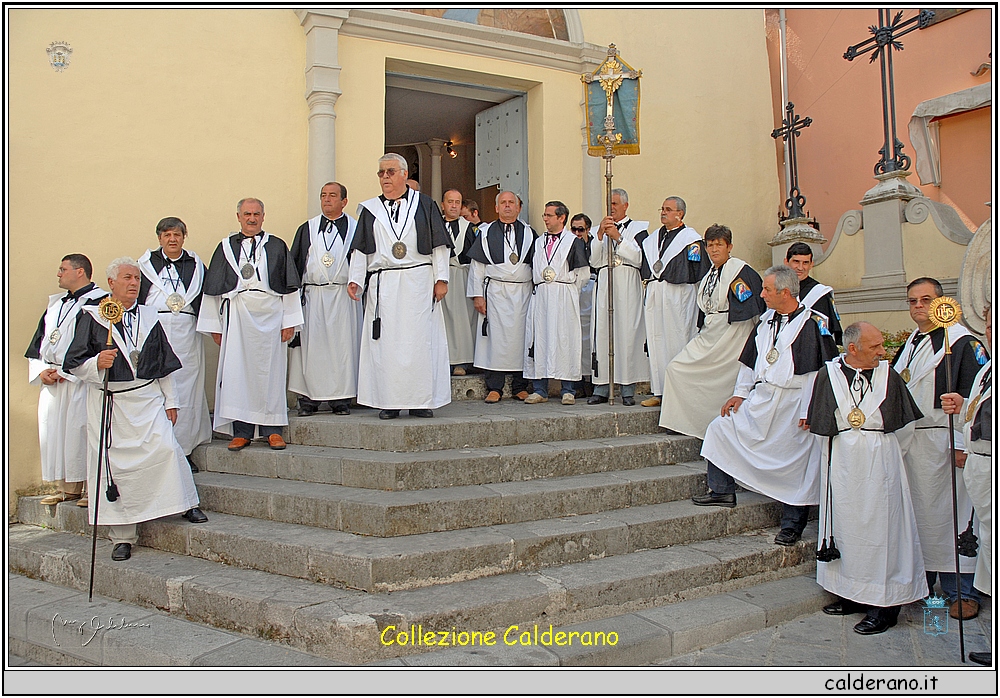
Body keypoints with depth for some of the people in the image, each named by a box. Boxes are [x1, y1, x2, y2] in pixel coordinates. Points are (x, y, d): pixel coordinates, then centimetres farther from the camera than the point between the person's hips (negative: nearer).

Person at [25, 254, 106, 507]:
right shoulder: (55, 304, 20)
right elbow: (39, 341, 20)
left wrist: (66, 372, -16)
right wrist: (42, 370, 2)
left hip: (81, 382, -8)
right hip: (51, 382, 8)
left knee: (80, 432, -8)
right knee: (53, 432, 8)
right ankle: (68, 489, 17)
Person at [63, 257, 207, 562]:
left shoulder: (149, 316, 12)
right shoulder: (92, 318, 3)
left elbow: (165, 363, 14)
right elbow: (74, 364, -2)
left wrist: (170, 400, 11)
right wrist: (97, 363, -23)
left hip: (148, 398, 2)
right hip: (109, 402, -1)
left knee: (166, 448, -16)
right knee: (114, 464, 0)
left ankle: (186, 504, 4)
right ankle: (122, 537, 10)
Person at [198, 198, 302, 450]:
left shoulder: (277, 247, 10)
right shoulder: (226, 247, 11)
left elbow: (290, 286, 7)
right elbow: (214, 289, 10)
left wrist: (289, 321, 0)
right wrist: (215, 325, 5)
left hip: (270, 316, 0)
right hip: (237, 316, 1)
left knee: (270, 370, 1)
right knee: (237, 371, -2)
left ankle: (272, 429, 8)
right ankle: (241, 431, 5)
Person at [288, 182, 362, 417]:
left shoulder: (355, 228, 8)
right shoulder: (307, 229, 13)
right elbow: (295, 263, 11)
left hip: (344, 298, -1)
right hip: (312, 297, 2)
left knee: (342, 346, -1)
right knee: (311, 347, 0)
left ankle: (341, 399, 6)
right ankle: (308, 399, 7)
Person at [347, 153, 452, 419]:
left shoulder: (424, 204, 8)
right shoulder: (370, 209, 13)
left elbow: (439, 244, 4)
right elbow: (360, 249, 10)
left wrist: (441, 278, -2)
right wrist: (355, 280, 1)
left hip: (418, 282, -1)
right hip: (382, 285, 2)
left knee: (420, 340, -1)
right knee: (385, 342, 0)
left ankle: (421, 400, 6)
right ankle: (389, 401, 5)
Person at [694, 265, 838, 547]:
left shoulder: (813, 324, -12)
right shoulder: (766, 321, 10)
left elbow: (824, 370, -14)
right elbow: (750, 360, 18)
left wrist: (809, 411, -17)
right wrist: (740, 393, 11)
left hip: (793, 403, -7)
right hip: (761, 400, 7)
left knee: (794, 461, 0)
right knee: (720, 428, 2)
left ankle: (791, 524, 16)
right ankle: (722, 491, 15)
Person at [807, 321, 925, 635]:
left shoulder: (888, 375, -1)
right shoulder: (829, 374, -2)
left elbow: (903, 421, 7)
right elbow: (819, 422, 6)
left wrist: (879, 453, 8)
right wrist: (847, 450, 7)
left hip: (880, 463, -1)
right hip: (842, 463, 1)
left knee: (880, 526, 0)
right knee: (846, 525, 8)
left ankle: (884, 603, 7)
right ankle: (853, 594, 21)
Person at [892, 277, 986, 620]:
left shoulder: (962, 342, -7)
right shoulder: (909, 343, 15)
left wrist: (962, 443, -17)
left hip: (943, 441, -7)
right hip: (907, 439, 7)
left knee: (953, 512, -2)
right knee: (917, 511, 11)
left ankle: (961, 590, 8)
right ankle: (921, 582, 21)